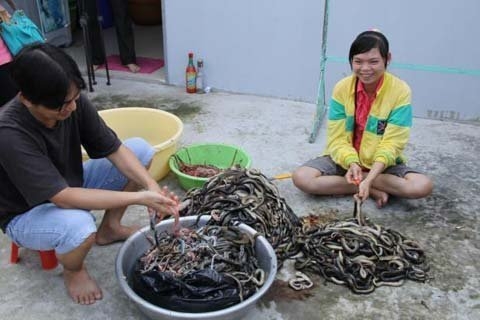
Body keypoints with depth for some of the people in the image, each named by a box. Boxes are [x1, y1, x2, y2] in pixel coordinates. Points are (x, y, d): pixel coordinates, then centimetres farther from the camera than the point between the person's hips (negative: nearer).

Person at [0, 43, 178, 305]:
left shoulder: (74, 102, -19)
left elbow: (114, 149, -13)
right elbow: (63, 198, -37)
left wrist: (152, 187, -30)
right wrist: (139, 198, -37)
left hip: (69, 186, 6)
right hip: (27, 214, -6)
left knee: (140, 148, -7)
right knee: (78, 225, -40)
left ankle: (108, 228, 10)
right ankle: (73, 271, -2)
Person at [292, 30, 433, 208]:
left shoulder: (400, 91, -16)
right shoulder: (342, 88, -10)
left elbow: (391, 143, -18)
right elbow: (337, 138, -10)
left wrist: (369, 178, -33)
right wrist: (352, 163, -30)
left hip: (382, 163, -1)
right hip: (346, 159, 2)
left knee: (422, 186, -28)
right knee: (301, 178, -25)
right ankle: (374, 191, -16)